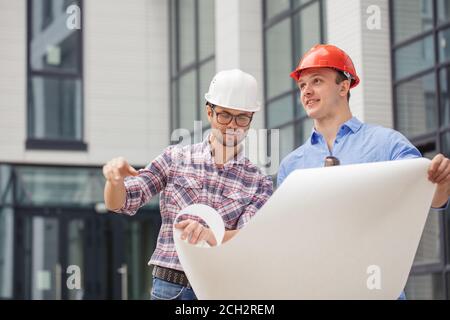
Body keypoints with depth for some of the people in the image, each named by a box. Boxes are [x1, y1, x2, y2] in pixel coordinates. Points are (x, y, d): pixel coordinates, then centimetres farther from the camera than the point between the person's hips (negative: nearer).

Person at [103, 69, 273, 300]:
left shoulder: (258, 183, 5)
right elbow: (119, 203, 3)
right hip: (169, 287, 0)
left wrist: (211, 235, -32)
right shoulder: (175, 158, 6)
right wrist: (115, 178, -20)